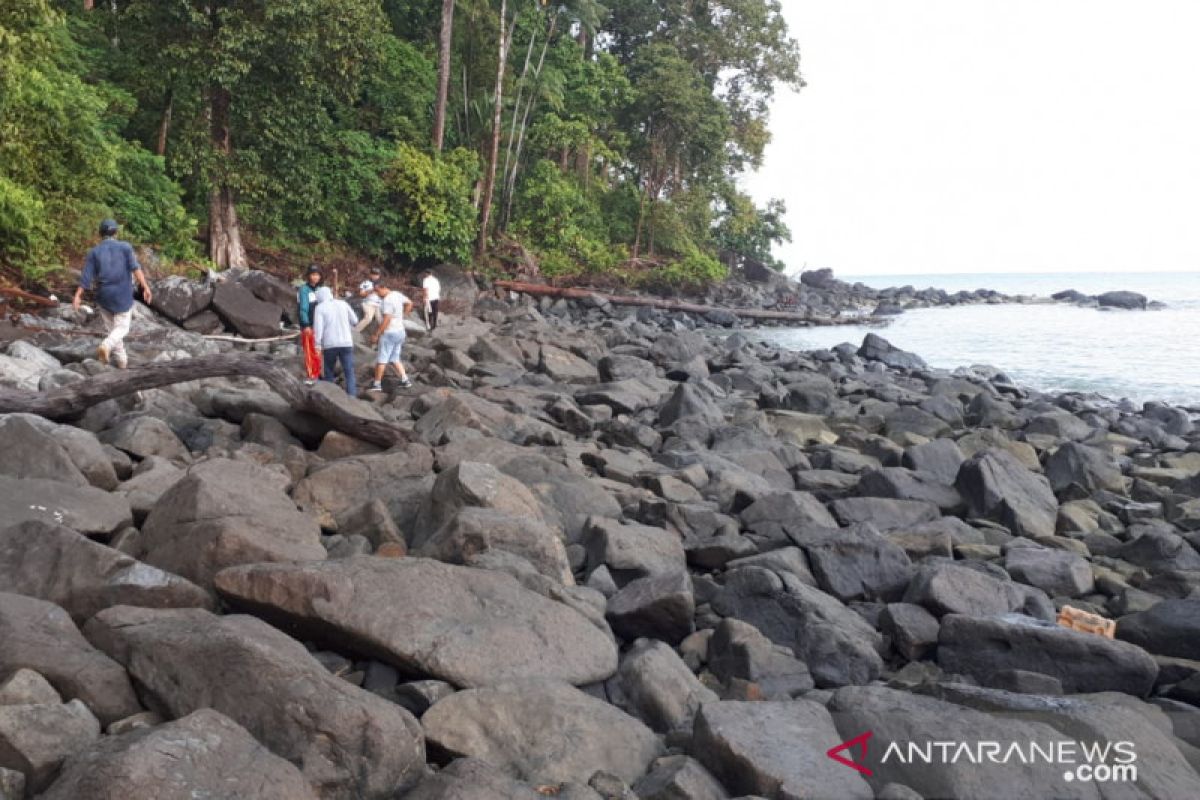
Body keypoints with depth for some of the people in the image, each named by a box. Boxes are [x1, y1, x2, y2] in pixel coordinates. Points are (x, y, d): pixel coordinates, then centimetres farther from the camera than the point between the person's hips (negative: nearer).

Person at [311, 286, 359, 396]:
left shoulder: (320, 308, 0)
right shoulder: (343, 303, 8)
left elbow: (318, 327, -9)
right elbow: (354, 320, 14)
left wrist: (318, 345, -6)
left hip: (329, 345, -1)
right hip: (346, 343, 1)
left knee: (328, 373, 16)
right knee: (349, 373, -2)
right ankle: (351, 397, -14)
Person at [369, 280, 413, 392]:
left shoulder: (387, 300, -20)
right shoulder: (397, 295, 6)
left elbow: (386, 320, -24)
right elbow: (409, 304, 21)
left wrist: (377, 334, -20)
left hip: (389, 333, -9)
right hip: (400, 331, 9)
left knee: (381, 359, -2)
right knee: (395, 358, 16)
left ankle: (377, 384, 2)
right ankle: (405, 380, 10)